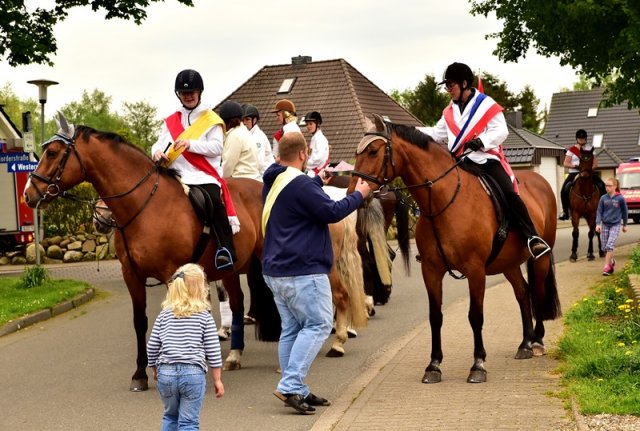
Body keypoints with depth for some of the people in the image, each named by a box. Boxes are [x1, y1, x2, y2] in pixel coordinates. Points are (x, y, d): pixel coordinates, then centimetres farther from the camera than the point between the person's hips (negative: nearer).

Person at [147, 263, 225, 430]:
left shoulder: (164, 314, 4)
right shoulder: (204, 316, -3)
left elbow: (152, 347, 5)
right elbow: (213, 352, -4)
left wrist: (155, 369, 22)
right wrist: (217, 380, 6)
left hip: (166, 373, 3)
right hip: (193, 374, -3)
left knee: (170, 416, 23)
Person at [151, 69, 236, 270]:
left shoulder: (211, 120, 7)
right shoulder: (171, 121, 20)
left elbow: (216, 147, -5)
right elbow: (159, 144, 15)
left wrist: (190, 144, -19)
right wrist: (157, 152, -10)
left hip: (204, 175, -5)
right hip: (176, 176, 5)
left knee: (214, 201, -33)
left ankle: (226, 249, -28)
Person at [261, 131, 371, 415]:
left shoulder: (273, 183, 13)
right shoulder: (301, 184, -17)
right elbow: (332, 212, -16)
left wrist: (318, 181, 42)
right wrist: (359, 195, -1)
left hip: (275, 271, 10)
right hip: (302, 271, -10)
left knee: (291, 329, 11)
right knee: (317, 325, -6)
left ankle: (296, 391, 12)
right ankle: (290, 385, -14)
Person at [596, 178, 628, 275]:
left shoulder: (620, 198, -7)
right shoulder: (603, 198, -1)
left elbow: (624, 212, 5)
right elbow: (599, 212, 1)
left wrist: (624, 225, 11)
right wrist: (598, 224, -11)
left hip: (615, 225, -3)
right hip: (605, 225, 3)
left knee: (610, 246, -15)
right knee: (604, 247, 7)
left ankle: (607, 267, -11)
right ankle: (611, 262, 31)